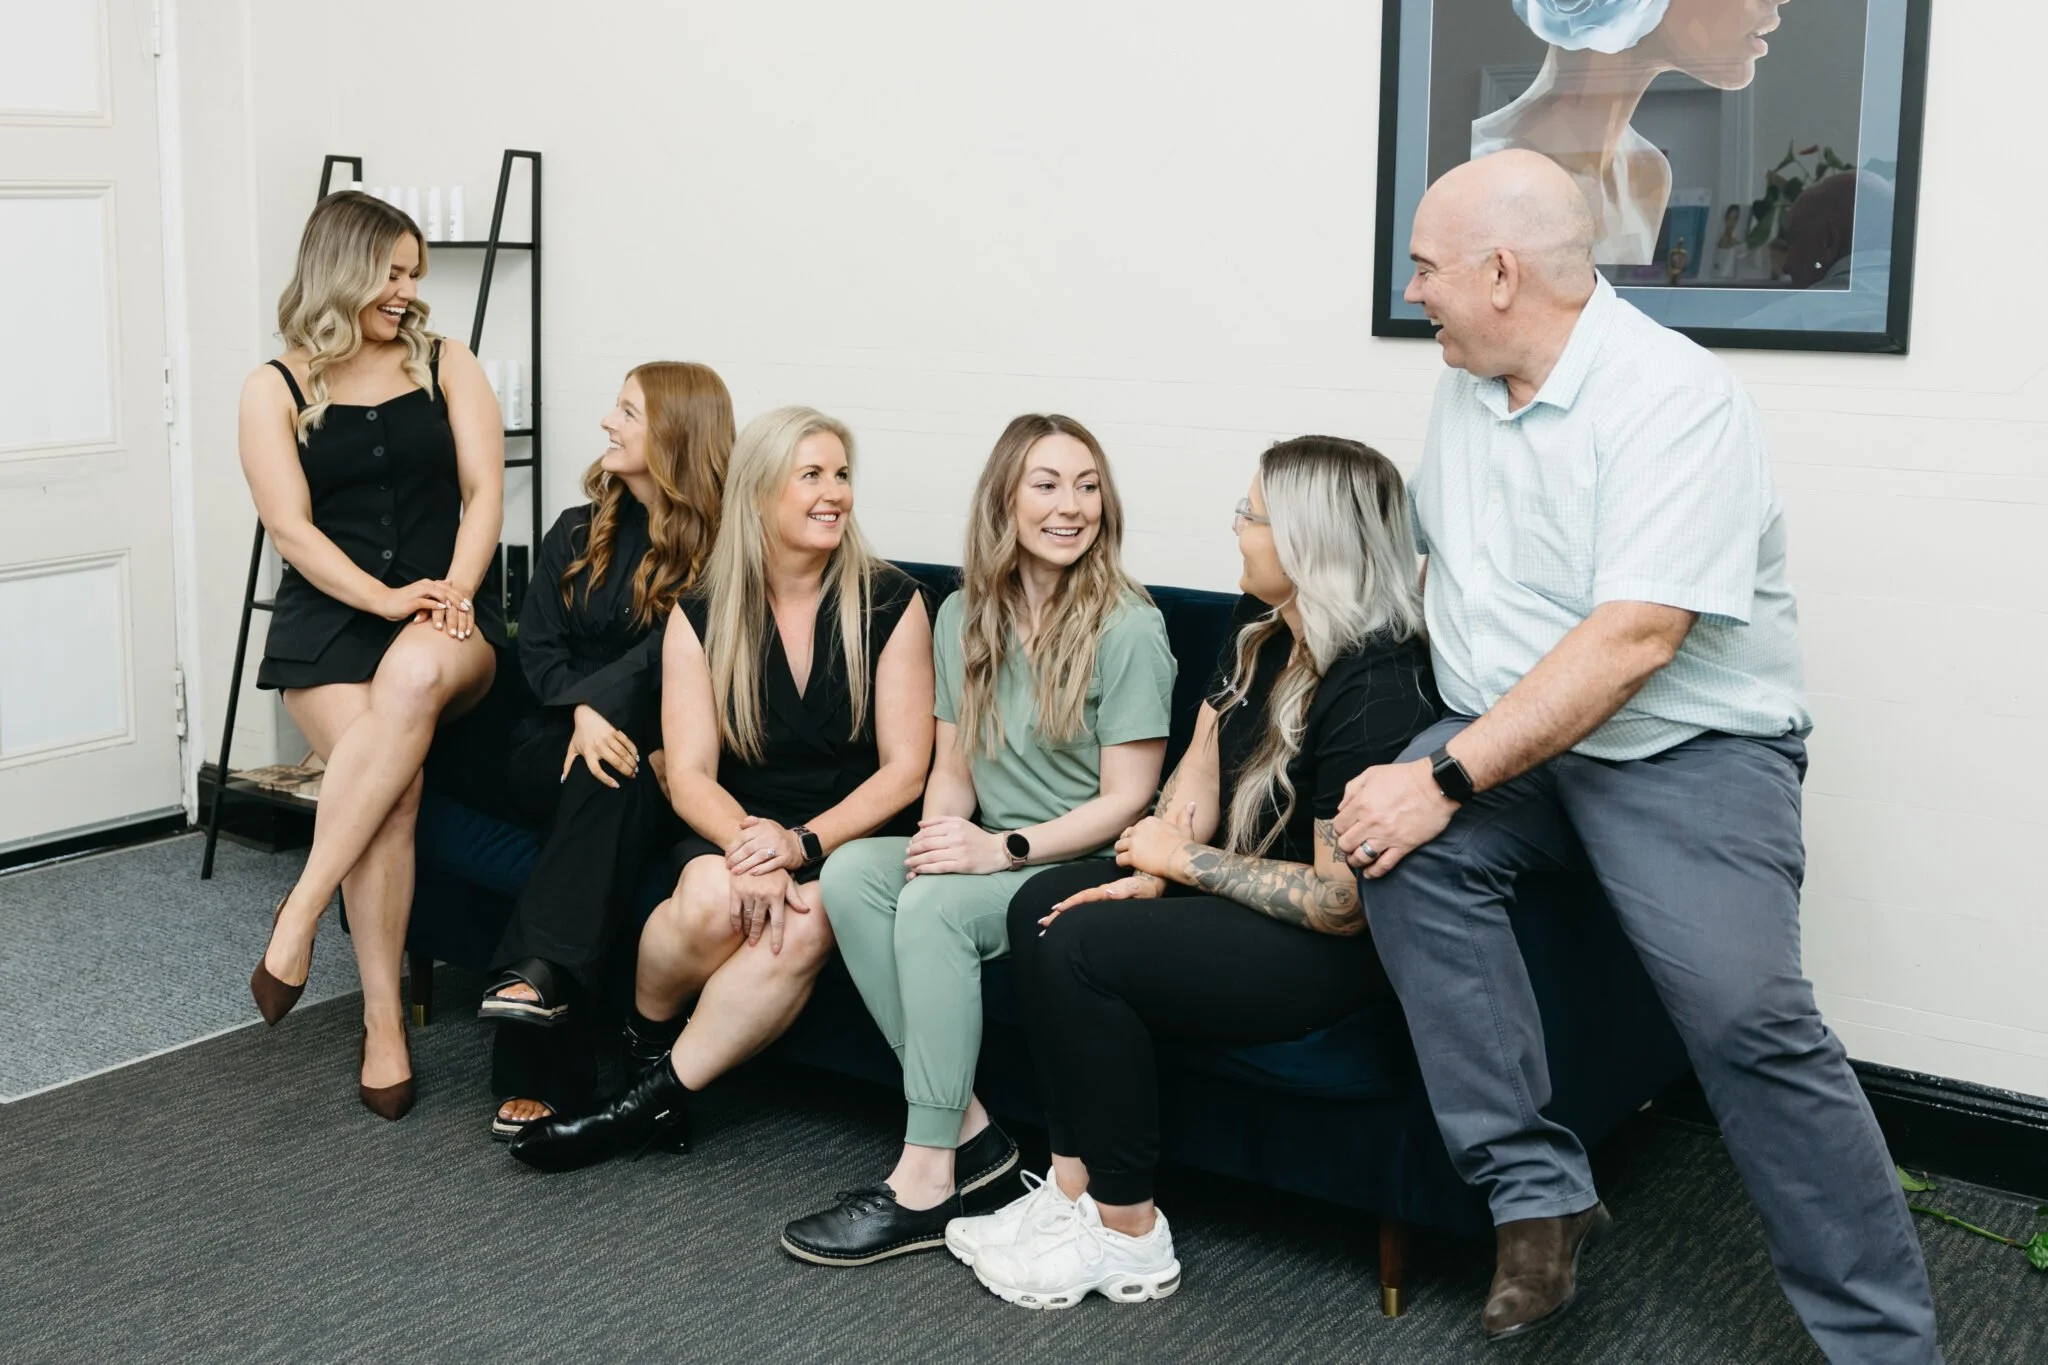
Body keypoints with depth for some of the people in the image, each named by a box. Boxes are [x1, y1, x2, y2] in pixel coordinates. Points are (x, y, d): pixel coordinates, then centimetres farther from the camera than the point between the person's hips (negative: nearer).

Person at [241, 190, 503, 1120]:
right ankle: (384, 1024, -19)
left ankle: (300, 915, -29)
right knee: (390, 787, -28)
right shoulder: (275, 390, 8)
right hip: (329, 615, -1)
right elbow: (290, 528, -2)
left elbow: (483, 490, 5)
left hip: (443, 615, 1)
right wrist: (386, 599, -17)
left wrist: (452, 589, -13)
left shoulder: (446, 364, 13)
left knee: (416, 674, -38)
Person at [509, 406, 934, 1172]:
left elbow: (904, 771, -5)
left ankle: (657, 1100, -19)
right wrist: (745, 844, -28)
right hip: (738, 825, 1)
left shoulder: (890, 604, -2)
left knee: (803, 927, -34)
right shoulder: (703, 616, 1)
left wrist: (802, 844, -21)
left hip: (853, 831, -1)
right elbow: (690, 775, -6)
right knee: (711, 901, -34)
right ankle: (641, 1045, -4)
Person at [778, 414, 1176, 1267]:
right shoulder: (964, 618, 10)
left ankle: (926, 1182, -24)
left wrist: (1001, 848, -22)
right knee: (851, 870, -21)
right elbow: (952, 766, 11)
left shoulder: (1127, 630, -10)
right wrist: (941, 836, -11)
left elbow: (1126, 800, -11)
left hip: (1089, 868, -6)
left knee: (935, 905, -31)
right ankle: (965, 1126, -17)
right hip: (991, 859, 6)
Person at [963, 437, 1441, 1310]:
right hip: (1242, 891, 10)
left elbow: (1340, 900, -26)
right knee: (1040, 906, -2)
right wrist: (1151, 871, -9)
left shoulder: (1376, 687, -26)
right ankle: (1073, 1189, 0)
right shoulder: (1259, 627, 3)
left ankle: (1128, 1239, -5)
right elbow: (1200, 770, 8)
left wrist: (1183, 859, -15)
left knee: (1083, 947, -21)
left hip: (1335, 949, -10)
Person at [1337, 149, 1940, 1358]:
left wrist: (1449, 780, -27)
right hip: (1508, 740, 6)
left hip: (1688, 748, -6)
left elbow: (1633, 639, -25)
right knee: (1409, 857, -25)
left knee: (1746, 1011, -25)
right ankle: (1539, 1193, -18)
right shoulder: (1466, 391, 8)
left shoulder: (1676, 398, -16)